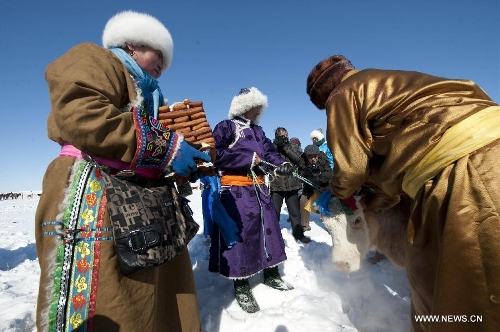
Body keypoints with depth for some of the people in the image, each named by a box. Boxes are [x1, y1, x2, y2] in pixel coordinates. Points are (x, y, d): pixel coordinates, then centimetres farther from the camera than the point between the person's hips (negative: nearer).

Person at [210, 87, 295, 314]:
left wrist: (281, 164, -11)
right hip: (235, 190, -7)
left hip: (259, 188, 8)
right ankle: (241, 286, 17)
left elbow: (269, 152, 11)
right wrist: (248, 159, -17)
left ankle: (271, 275, 33)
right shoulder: (225, 127, -5)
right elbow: (216, 154, -19)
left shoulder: (258, 131, 19)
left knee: (269, 227, 13)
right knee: (239, 233, -3)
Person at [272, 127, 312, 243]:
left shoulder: (293, 147, 9)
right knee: (274, 212, 6)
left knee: (295, 212, 14)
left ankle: (298, 234, 30)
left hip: (292, 185, 2)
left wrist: (286, 146, -14)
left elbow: (298, 158, -8)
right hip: (276, 185, -2)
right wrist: (277, 144, -18)